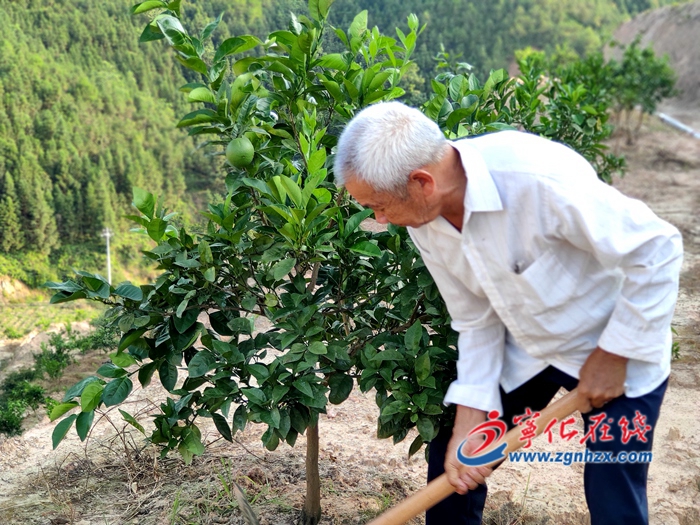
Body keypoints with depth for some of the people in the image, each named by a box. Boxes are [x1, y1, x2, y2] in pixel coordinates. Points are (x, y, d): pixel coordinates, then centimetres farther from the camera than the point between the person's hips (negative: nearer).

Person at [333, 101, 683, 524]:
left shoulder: (539, 177, -35)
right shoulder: (423, 219, -13)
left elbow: (657, 249, -25)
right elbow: (475, 321, -4)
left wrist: (615, 355, -19)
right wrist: (470, 419, -8)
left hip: (620, 353, -5)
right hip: (526, 353, 6)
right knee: (454, 466, 8)